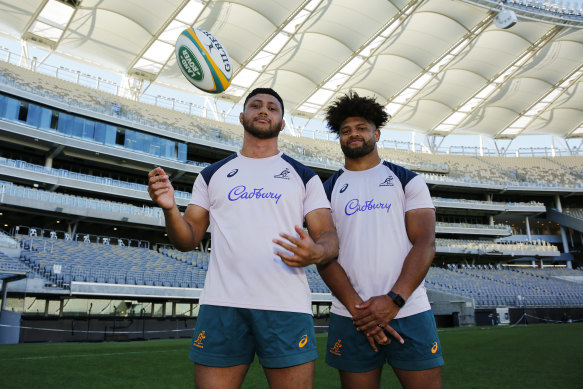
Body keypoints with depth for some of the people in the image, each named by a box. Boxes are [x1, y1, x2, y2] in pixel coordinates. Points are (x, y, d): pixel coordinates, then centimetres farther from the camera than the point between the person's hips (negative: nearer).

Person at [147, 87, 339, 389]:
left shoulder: (304, 176, 12)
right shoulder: (212, 175, 16)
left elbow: (329, 237, 6)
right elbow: (188, 240, 13)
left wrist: (316, 252, -18)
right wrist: (169, 208, -8)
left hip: (287, 308, 0)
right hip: (221, 306, 1)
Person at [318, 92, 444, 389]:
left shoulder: (407, 181, 8)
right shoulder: (327, 191, 10)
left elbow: (425, 243, -2)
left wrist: (394, 300, -14)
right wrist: (357, 308, -11)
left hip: (410, 311, 0)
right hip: (351, 318, 1)